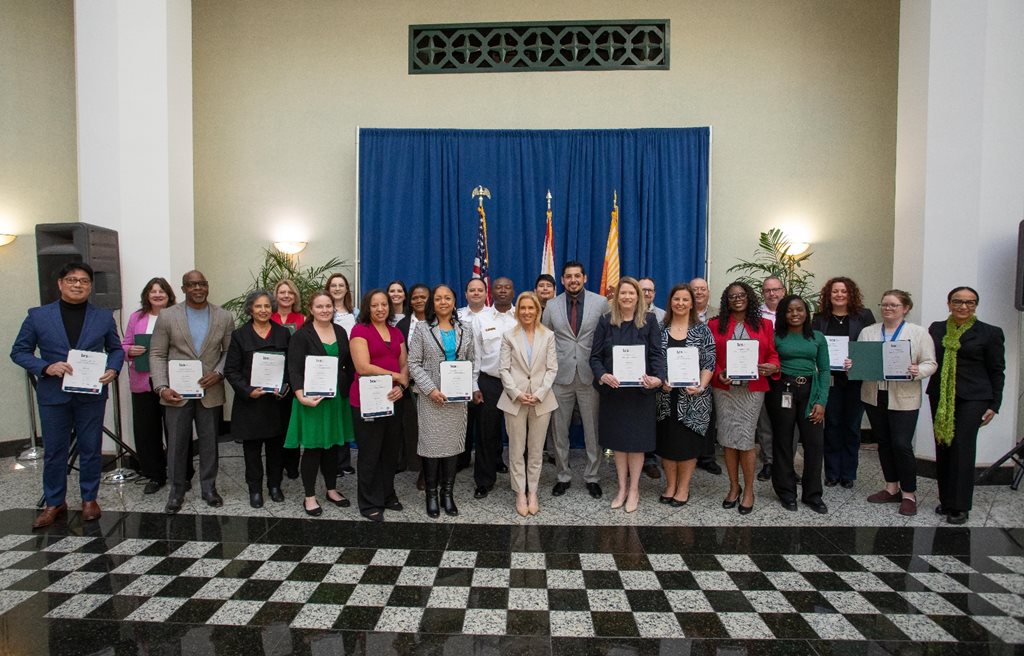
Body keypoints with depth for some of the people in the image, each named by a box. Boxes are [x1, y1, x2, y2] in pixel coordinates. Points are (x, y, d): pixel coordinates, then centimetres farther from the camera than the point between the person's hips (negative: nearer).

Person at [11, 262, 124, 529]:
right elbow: (19, 351, 3)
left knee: (91, 449, 9)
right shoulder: (38, 316, 0)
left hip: (91, 395, 0)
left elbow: (116, 349, 11)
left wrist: (113, 369, -9)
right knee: (54, 452, 10)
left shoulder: (104, 317, 4)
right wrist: (45, 367, -14)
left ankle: (89, 499, 25)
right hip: (53, 395, 0)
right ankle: (54, 502, 26)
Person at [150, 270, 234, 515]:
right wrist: (162, 387, -11)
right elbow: (157, 354, -1)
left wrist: (219, 373, -12)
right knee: (177, 444, 8)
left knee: (209, 444, 10)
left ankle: (209, 488, 25)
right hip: (177, 392, -1)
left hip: (210, 392, 1)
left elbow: (230, 351, 5)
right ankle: (176, 491, 23)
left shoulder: (224, 317, 2)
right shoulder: (168, 316, -1)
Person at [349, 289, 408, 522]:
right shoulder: (360, 330, -7)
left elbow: (405, 365, 12)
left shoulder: (396, 333, 13)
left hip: (393, 399, 6)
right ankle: (369, 503, 18)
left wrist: (402, 385, -9)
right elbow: (363, 367, -16)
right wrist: (397, 376, -11)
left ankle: (387, 495, 30)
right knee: (370, 454, 5)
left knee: (391, 451, 14)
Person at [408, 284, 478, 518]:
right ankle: (431, 495, 16)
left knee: (453, 444, 7)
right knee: (431, 444, 1)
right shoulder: (422, 329, 0)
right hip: (431, 398, -2)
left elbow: (471, 362, 12)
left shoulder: (465, 330, 9)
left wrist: (473, 387, -3)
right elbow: (413, 363, -4)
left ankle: (448, 494, 20)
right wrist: (430, 389, -14)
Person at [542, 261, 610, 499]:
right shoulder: (552, 305, 4)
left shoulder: (600, 303, 0)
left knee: (593, 430, 7)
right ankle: (563, 476, 24)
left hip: (590, 375, -1)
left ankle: (592, 477, 22)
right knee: (559, 430, 9)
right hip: (561, 375, 1)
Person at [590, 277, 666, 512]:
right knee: (618, 440, 10)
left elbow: (657, 354, -5)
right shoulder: (606, 321, 2)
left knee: (636, 441, 6)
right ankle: (622, 488, 24)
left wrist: (658, 378, -23)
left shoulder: (649, 320, 0)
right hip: (613, 390, 1)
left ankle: (634, 490, 21)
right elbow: (595, 356, -1)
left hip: (640, 390, -1)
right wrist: (602, 375, -20)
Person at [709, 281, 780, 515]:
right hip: (723, 389, 1)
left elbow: (772, 354, 8)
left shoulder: (764, 325, 9)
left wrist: (773, 367, -13)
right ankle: (734, 487, 22)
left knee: (745, 439, -2)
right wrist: (718, 374, -12)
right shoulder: (715, 325, 6)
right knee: (728, 440, 5)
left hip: (752, 389, -1)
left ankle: (748, 490, 15)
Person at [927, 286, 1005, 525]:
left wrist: (994, 405, -1)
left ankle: (960, 506, 5)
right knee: (942, 448, 7)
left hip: (972, 398, -3)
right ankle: (946, 500, 20)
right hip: (940, 397, 3)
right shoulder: (936, 329, 8)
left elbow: (997, 371, 1)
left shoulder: (990, 333, 0)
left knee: (962, 449, -5)